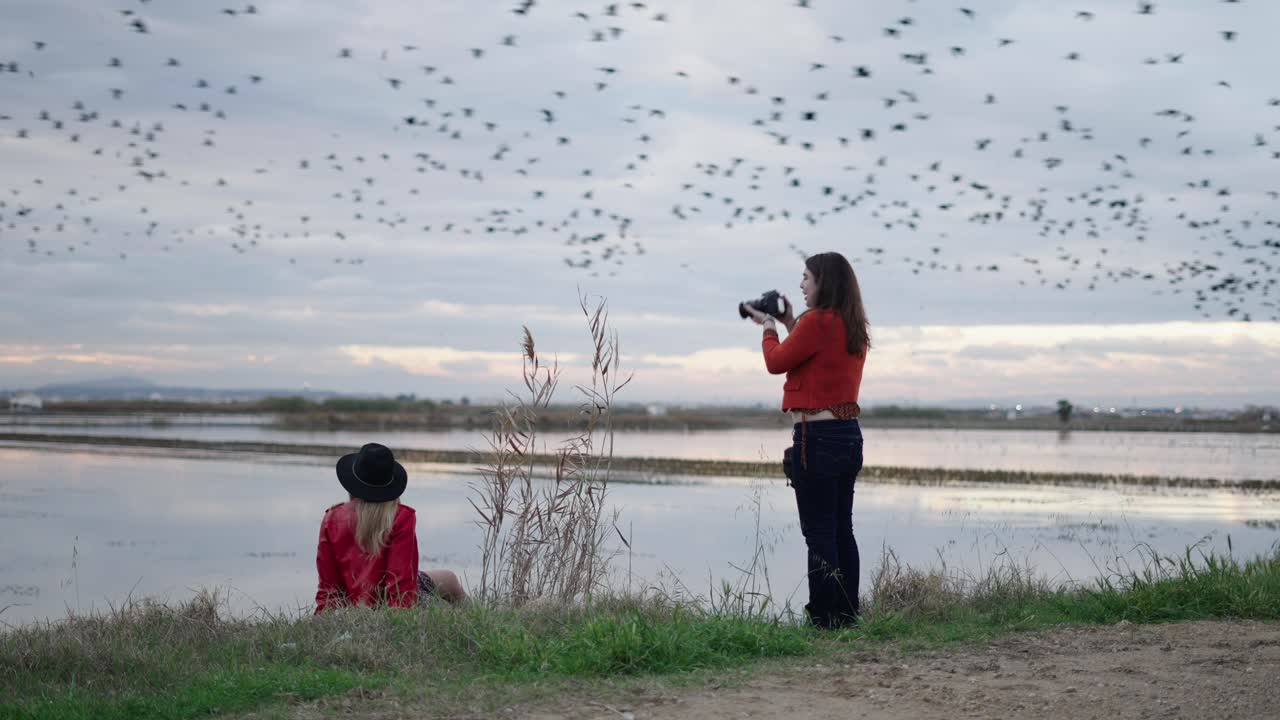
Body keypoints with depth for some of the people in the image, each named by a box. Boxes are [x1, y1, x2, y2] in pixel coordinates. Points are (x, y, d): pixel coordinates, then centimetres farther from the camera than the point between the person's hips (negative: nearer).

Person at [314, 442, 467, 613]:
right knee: (448, 580, 25)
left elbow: (327, 581, -2)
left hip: (353, 606, 5)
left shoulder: (332, 519, -5)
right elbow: (403, 578, -20)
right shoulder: (402, 518, -16)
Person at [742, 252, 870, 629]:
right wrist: (791, 324, 22)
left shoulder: (816, 322, -14)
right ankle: (847, 614, 17)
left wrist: (769, 327, 10)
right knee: (842, 529, 13)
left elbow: (776, 362, -7)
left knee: (819, 533, -5)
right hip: (849, 434, 9)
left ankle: (825, 618, -3)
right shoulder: (855, 328, 12)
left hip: (817, 438, -9)